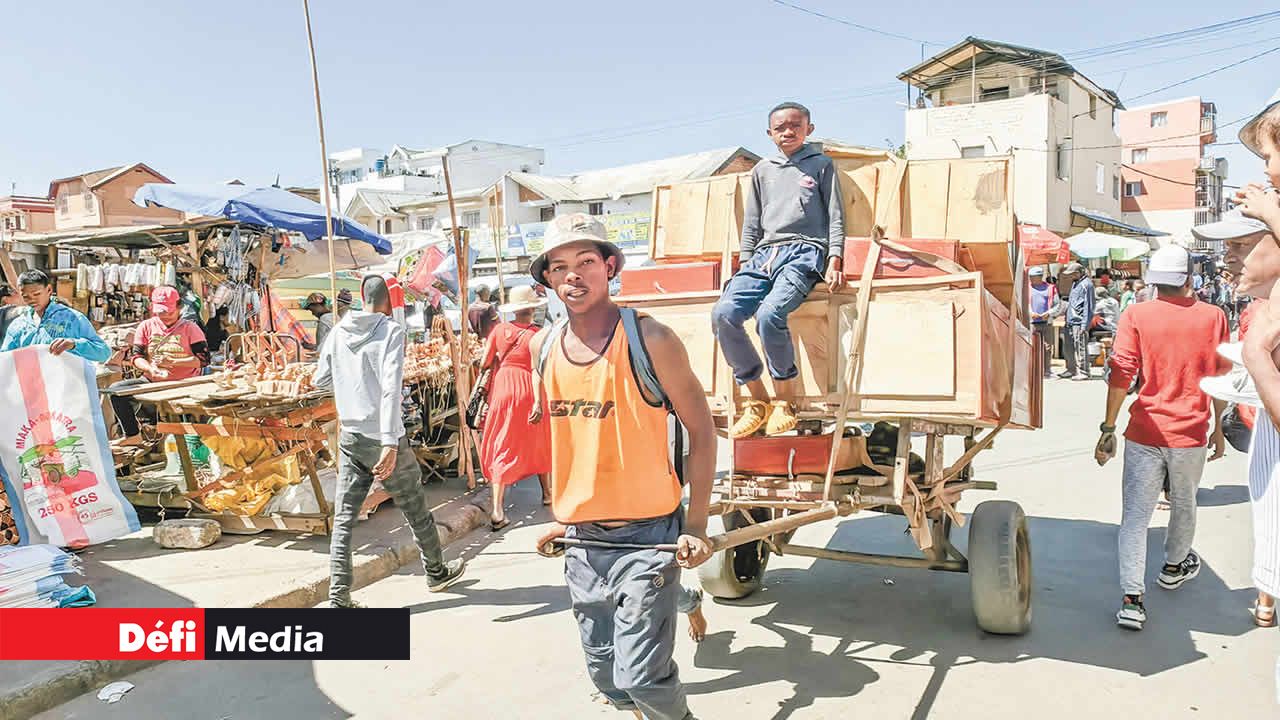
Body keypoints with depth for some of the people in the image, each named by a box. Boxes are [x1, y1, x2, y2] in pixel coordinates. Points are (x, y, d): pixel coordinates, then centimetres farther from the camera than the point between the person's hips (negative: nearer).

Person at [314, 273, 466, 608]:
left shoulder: (338, 332, 4)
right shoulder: (391, 330, -11)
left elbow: (320, 380, 14)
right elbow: (391, 387, -22)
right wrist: (390, 443, -28)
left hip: (349, 439, 4)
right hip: (382, 439, -4)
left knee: (343, 519, 6)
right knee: (416, 510, 14)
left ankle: (339, 598, 3)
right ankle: (436, 572, 31)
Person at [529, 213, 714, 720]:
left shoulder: (649, 340, -12)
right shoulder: (544, 347, 4)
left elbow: (701, 430, -7)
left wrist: (696, 527, -11)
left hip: (646, 535, -5)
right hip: (580, 540, 5)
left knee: (641, 676, -4)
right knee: (605, 673, 15)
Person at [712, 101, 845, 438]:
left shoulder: (822, 165, 14)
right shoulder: (762, 170, 23)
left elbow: (836, 217, 9)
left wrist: (835, 261, -4)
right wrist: (745, 266, 14)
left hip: (804, 251, -4)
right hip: (764, 253, 5)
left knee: (770, 314, -33)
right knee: (723, 313, -22)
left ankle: (785, 402, -14)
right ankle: (757, 401, -9)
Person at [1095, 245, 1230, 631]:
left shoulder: (1136, 316, -7)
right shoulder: (1212, 317, -1)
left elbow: (1121, 374, -12)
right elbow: (1221, 378, 4)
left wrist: (1108, 429, -6)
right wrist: (1218, 428, 16)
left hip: (1144, 434, -2)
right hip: (1191, 434, 2)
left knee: (1136, 516, 1)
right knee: (1183, 505, 24)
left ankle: (1132, 599, -6)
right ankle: (1174, 567, 47)